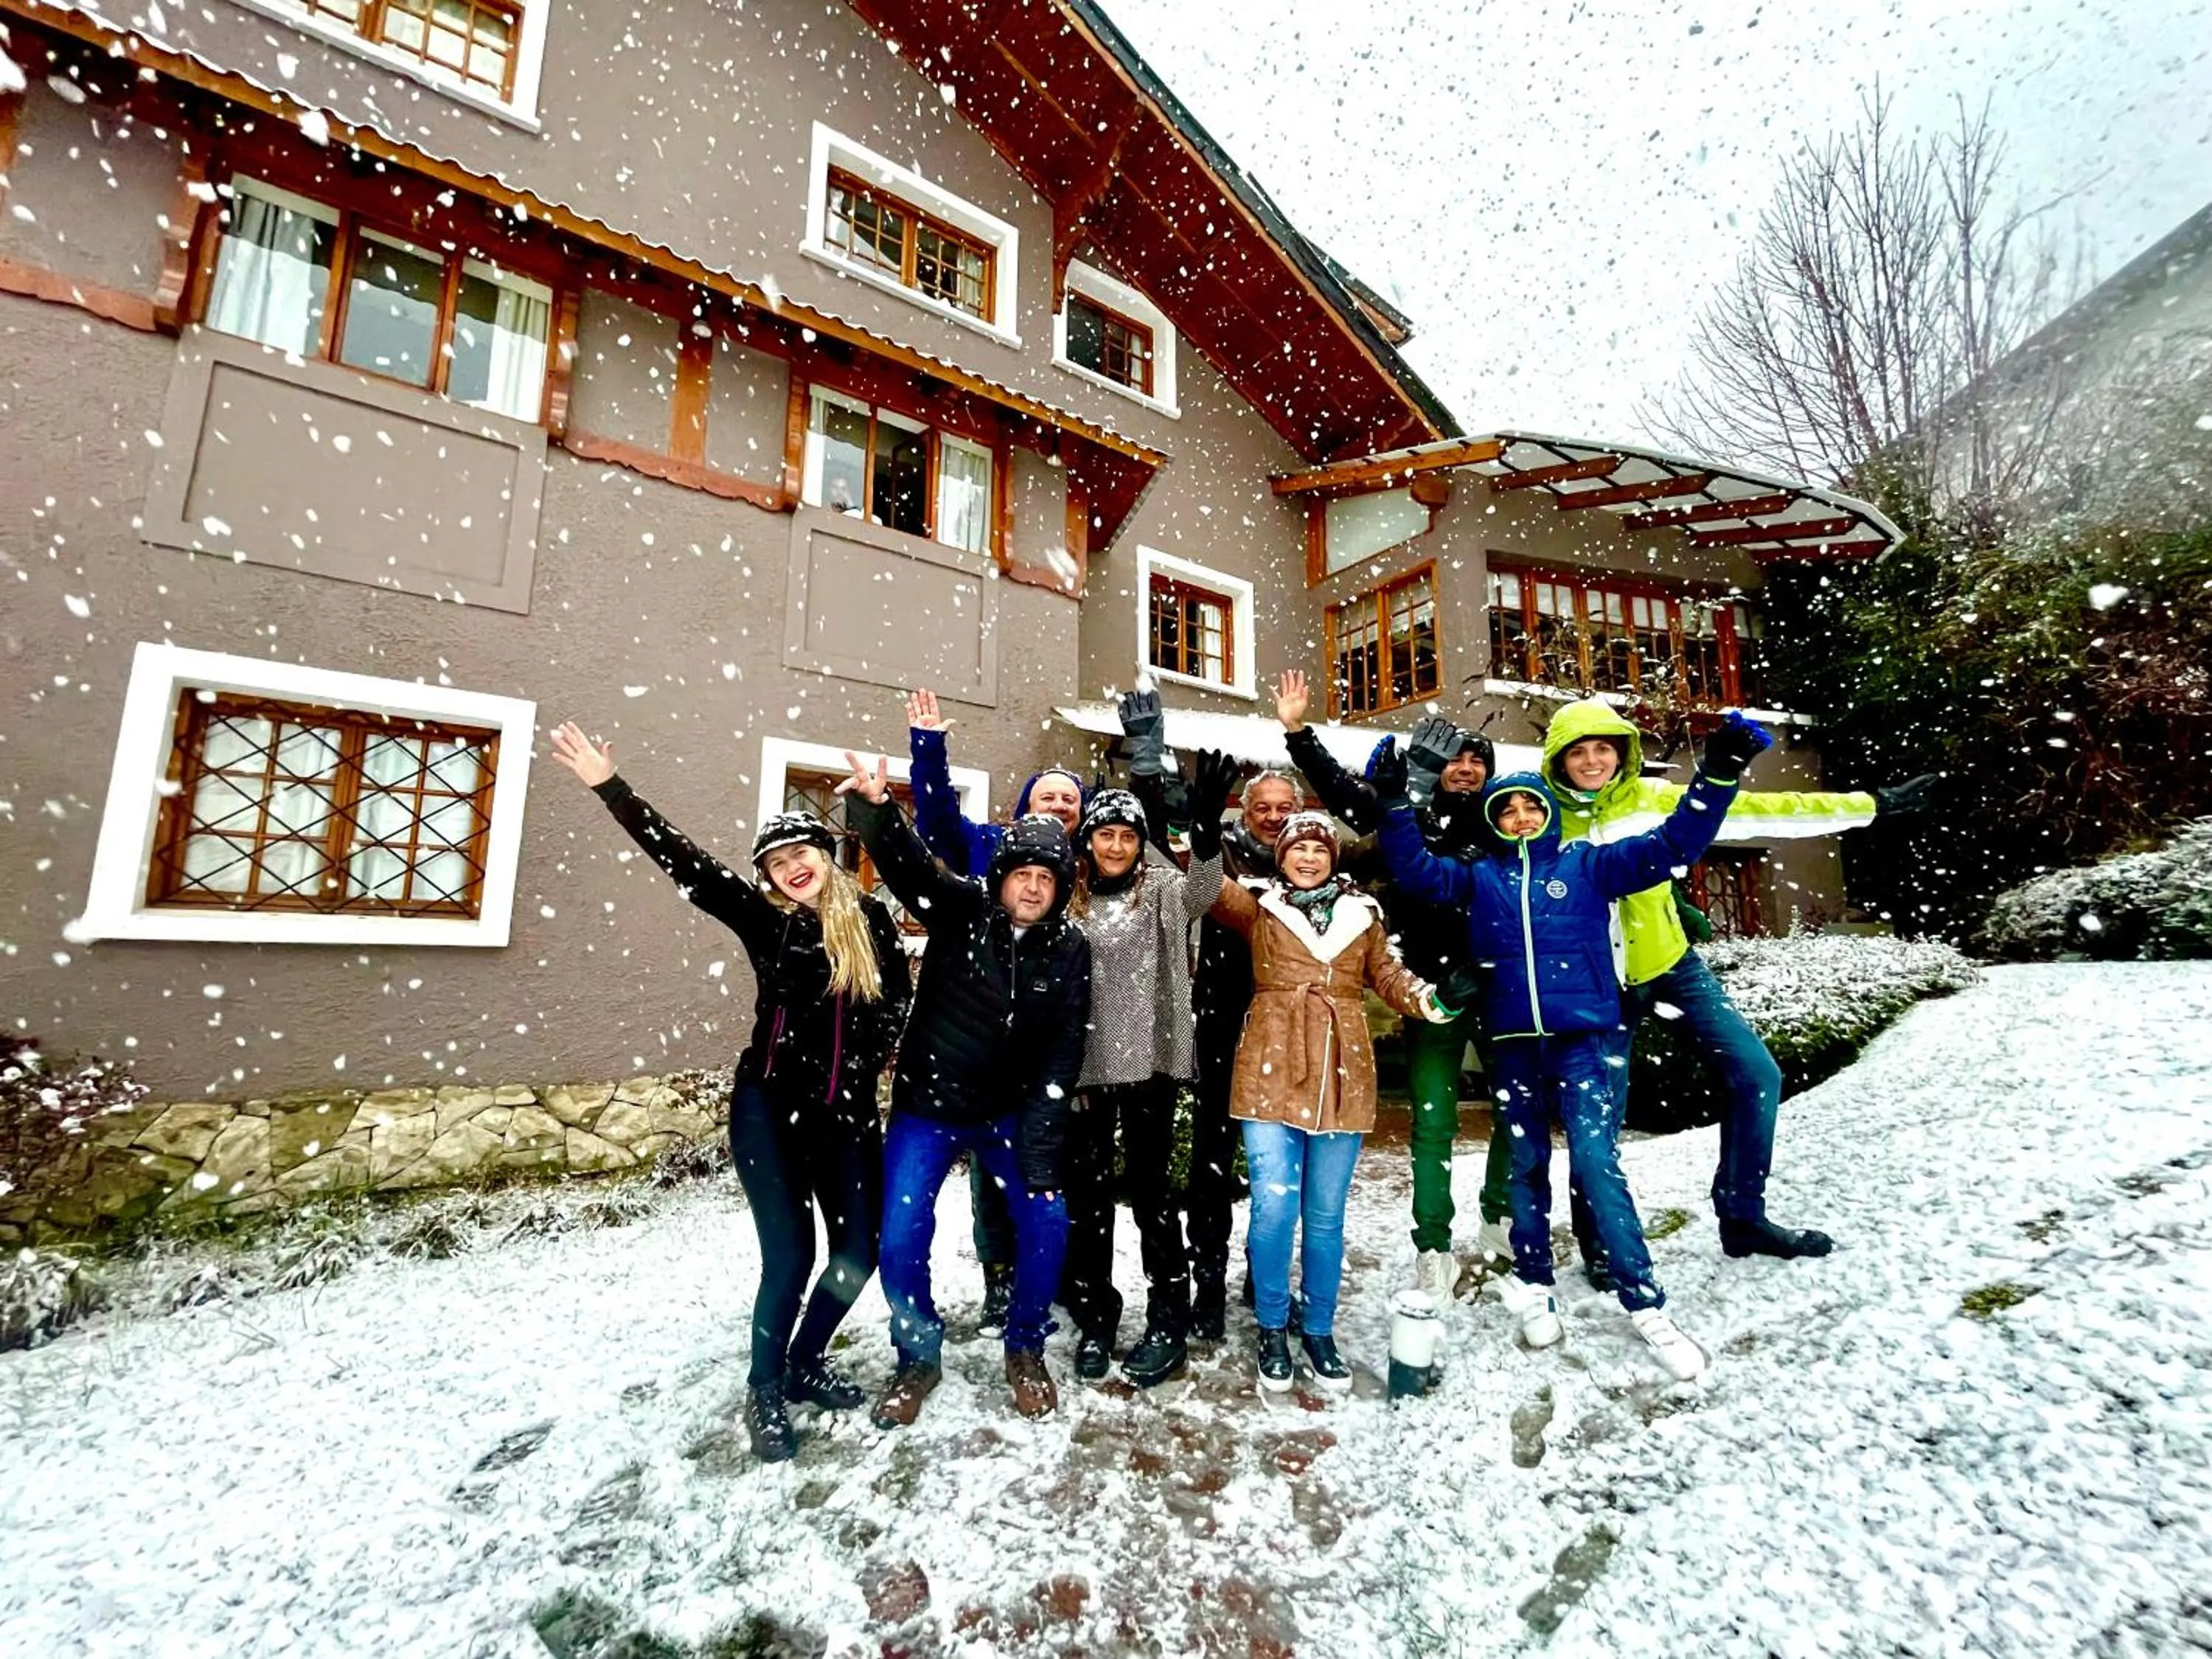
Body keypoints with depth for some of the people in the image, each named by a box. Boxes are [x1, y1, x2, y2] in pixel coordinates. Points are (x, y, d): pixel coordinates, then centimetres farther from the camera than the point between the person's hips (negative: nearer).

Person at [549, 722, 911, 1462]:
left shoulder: (871, 919, -1)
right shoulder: (762, 918, -4)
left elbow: (897, 999, 8)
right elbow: (680, 859, -10)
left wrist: (869, 1059, -2)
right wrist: (608, 786, -14)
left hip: (846, 1112, 3)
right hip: (769, 1105, -2)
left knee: (859, 1249, 7)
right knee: (790, 1257, -5)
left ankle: (806, 1364, 34)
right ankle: (765, 1393, 22)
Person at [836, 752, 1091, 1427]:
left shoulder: (1069, 949, -10)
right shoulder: (962, 909, -14)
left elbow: (1061, 1057, -12)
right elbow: (908, 864, -34)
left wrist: (1040, 1155, -16)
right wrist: (874, 809, -55)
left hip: (1011, 1113, 1)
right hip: (927, 1106, -1)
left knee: (1046, 1221, -4)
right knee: (902, 1239, -3)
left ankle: (1024, 1349, 24)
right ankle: (918, 1356, 26)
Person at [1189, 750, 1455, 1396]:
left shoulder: (1361, 913, 11)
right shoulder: (1259, 908, 4)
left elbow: (1387, 973, 9)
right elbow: (1211, 888, -12)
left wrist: (1424, 997, -13)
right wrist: (1206, 827, -29)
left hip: (1343, 1077, 2)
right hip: (1272, 1073, -2)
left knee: (1326, 1214, 13)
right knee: (1274, 1207, -4)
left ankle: (1318, 1330, 32)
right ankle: (1272, 1329, 20)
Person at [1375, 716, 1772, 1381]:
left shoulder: (1587, 864, 5)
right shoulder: (1480, 877, 10)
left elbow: (1671, 845, 0)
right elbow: (1417, 871, 2)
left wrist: (1716, 776, -10)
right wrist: (1395, 805, -9)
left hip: (1584, 1037, -2)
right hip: (1513, 1044, 3)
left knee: (1596, 1165, -9)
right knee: (1526, 1166, 12)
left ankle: (1646, 1306, 7)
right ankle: (1534, 1288, 28)